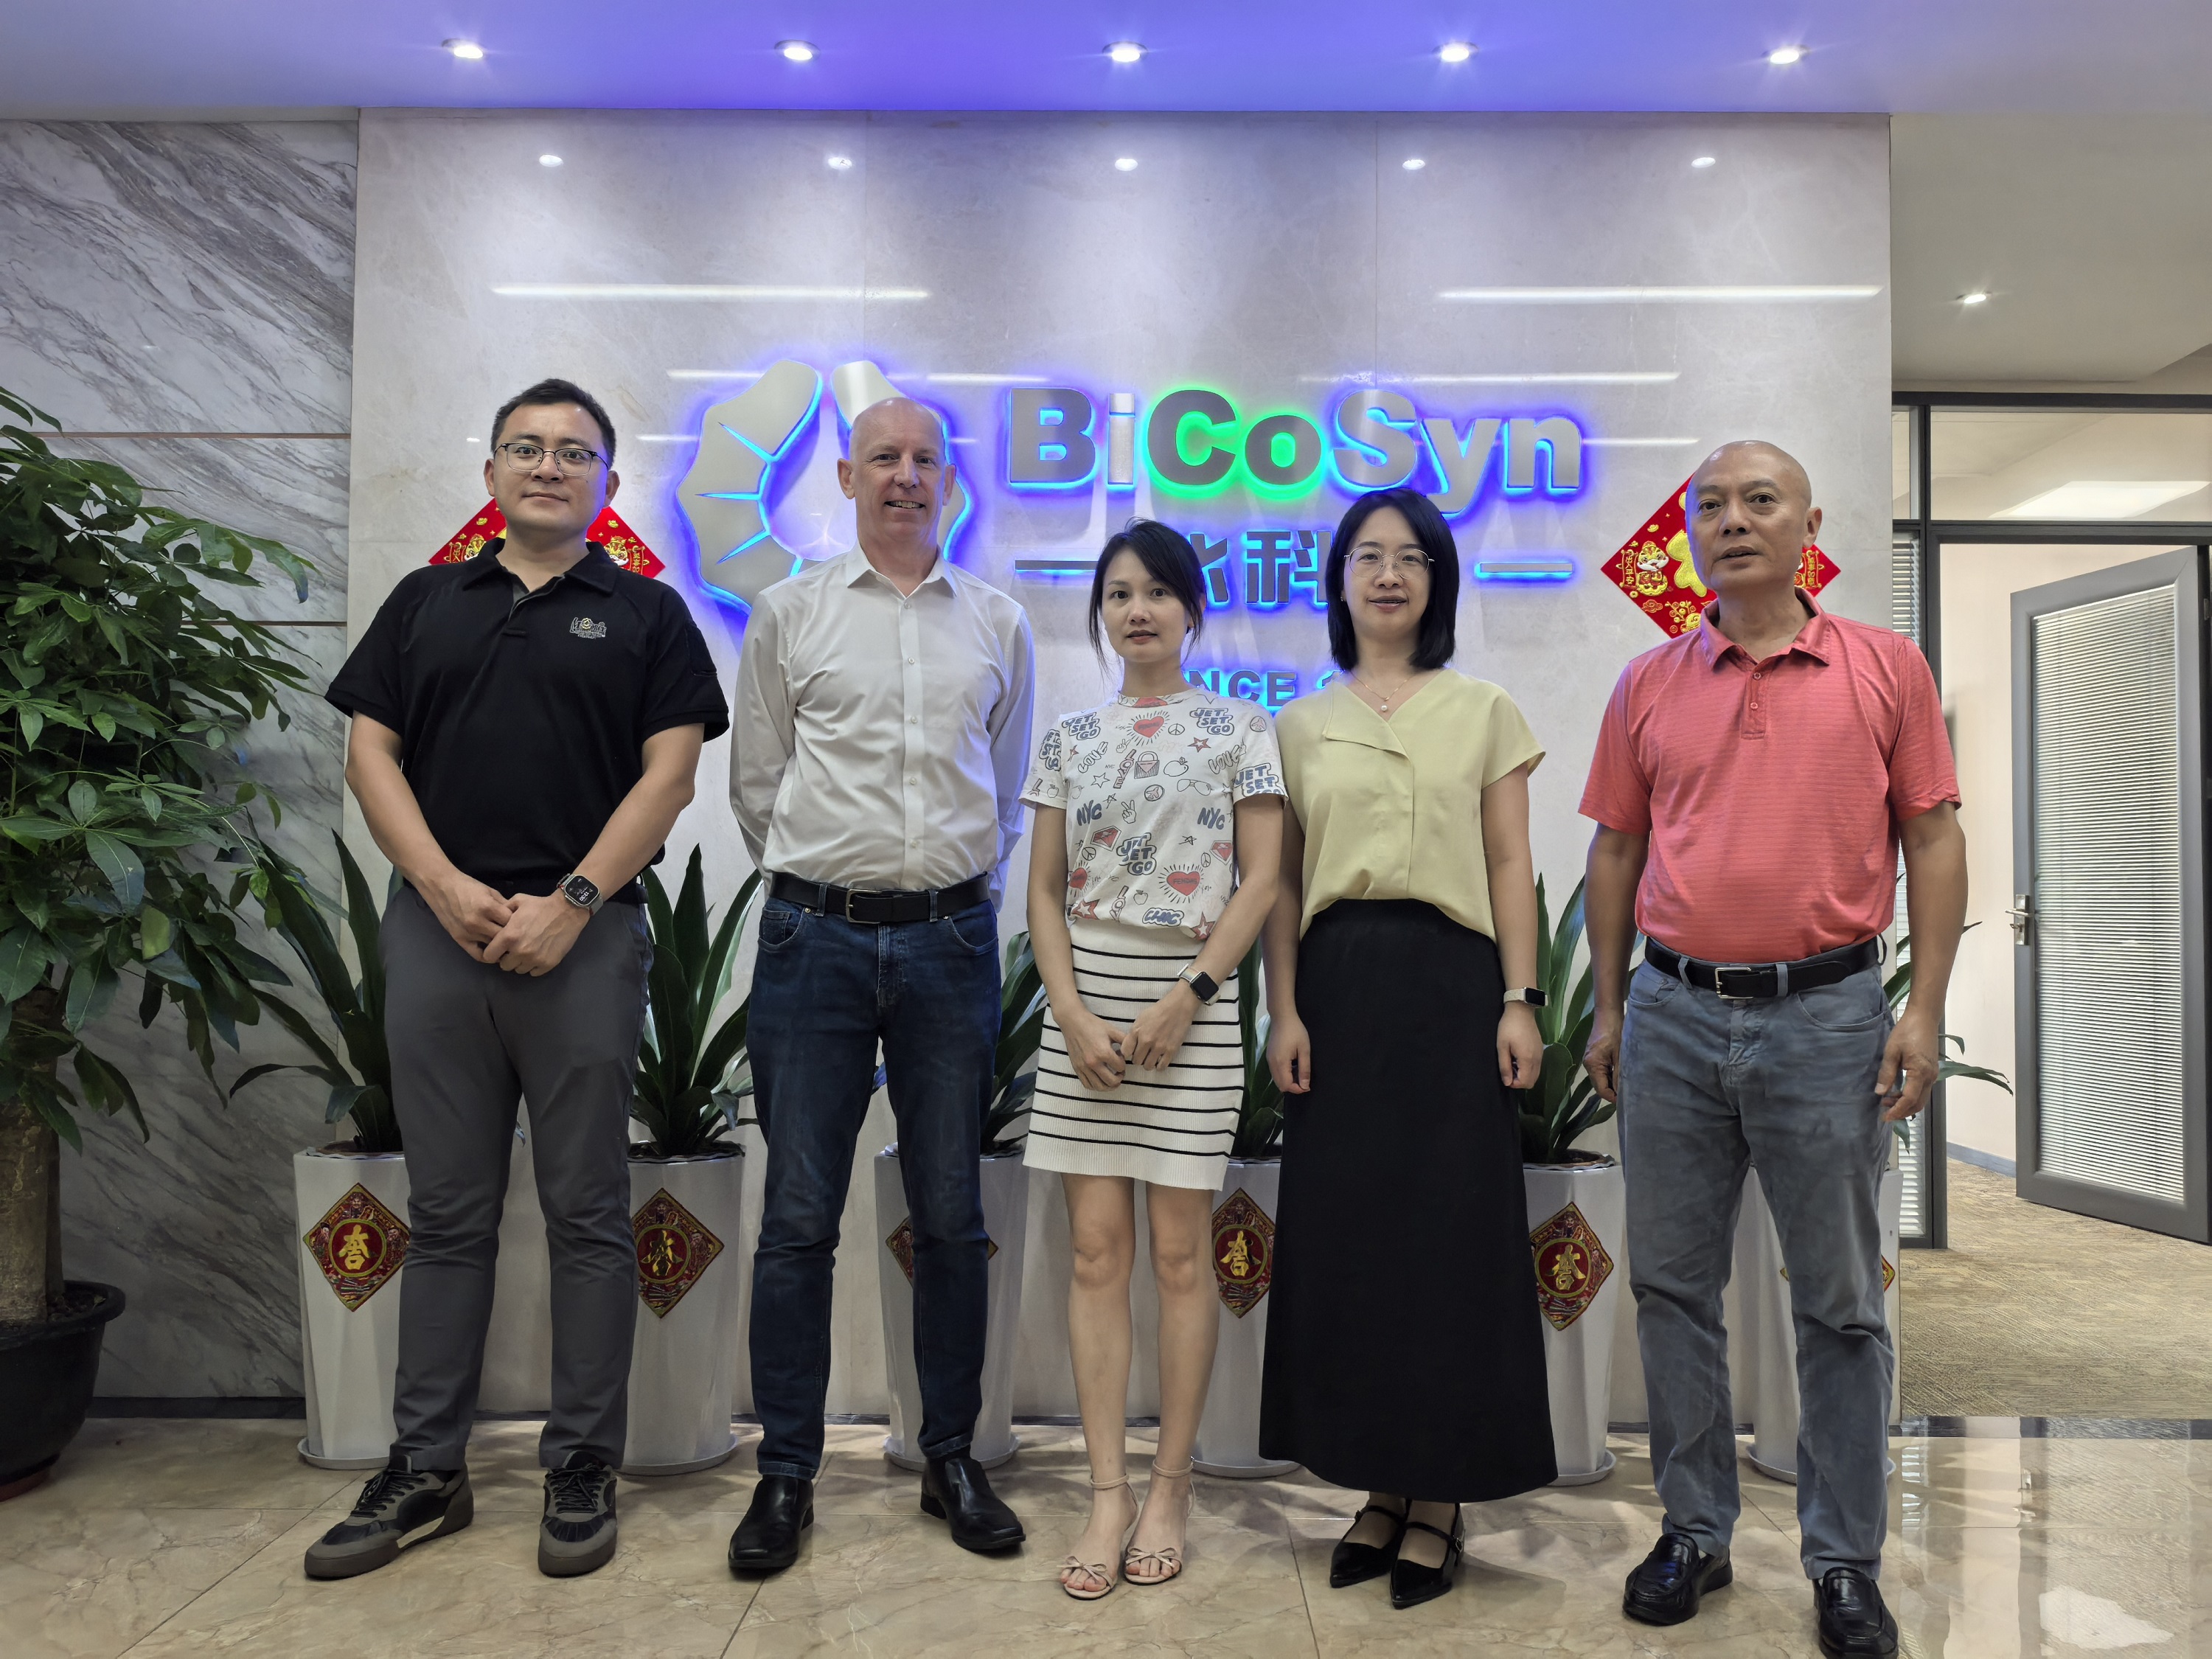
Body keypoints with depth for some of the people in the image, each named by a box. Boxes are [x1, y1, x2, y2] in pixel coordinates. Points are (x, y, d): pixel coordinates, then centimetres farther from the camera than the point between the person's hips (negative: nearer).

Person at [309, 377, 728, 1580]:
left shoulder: (647, 615, 7)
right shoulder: (423, 604, 15)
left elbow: (669, 771, -2)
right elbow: (371, 753, 8)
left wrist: (570, 902, -12)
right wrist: (448, 888, -7)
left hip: (583, 933, -2)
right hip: (437, 930, 3)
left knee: (587, 1213, 3)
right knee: (446, 1214, 10)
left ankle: (581, 1469, 15)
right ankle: (426, 1471, 21)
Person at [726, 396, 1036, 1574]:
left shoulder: (997, 624, 10)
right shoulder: (789, 612, 7)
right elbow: (755, 782, 11)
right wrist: (819, 882, 10)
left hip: (952, 938, 1)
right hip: (816, 934, -1)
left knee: (951, 1213, 8)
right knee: (799, 1215, 2)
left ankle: (952, 1458, 22)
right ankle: (786, 1473, 16)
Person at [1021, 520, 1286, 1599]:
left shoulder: (1238, 728, 2)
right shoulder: (1069, 740, 10)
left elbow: (1261, 877, -4)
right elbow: (1045, 891, 7)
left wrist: (1189, 997, -12)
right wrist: (1071, 1013, -7)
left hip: (1192, 1000, -2)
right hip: (1083, 1001, 3)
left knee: (1179, 1252, 3)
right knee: (1096, 1249, 3)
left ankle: (1170, 1488, 17)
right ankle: (1108, 1493, 12)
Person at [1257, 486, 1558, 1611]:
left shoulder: (1484, 713, 7)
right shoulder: (1301, 725, 11)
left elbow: (1509, 865, 4)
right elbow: (1282, 882, 8)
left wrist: (1519, 999, -5)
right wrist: (1285, 1010, -1)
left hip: (1451, 980, -2)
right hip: (1339, 983, 2)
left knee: (1451, 1228, 0)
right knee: (1345, 1230, 4)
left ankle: (1441, 1499, 14)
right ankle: (1381, 1487, 19)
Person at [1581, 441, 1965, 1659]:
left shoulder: (1886, 668, 2)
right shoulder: (1647, 685, 7)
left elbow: (1933, 839, 1)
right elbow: (1616, 849, 10)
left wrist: (1925, 1011, -6)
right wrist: (1608, 1006, 7)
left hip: (1827, 1014, -2)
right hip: (1675, 1012, 2)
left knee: (1839, 1304, 7)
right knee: (1671, 1284, 9)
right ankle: (1695, 1530, 26)